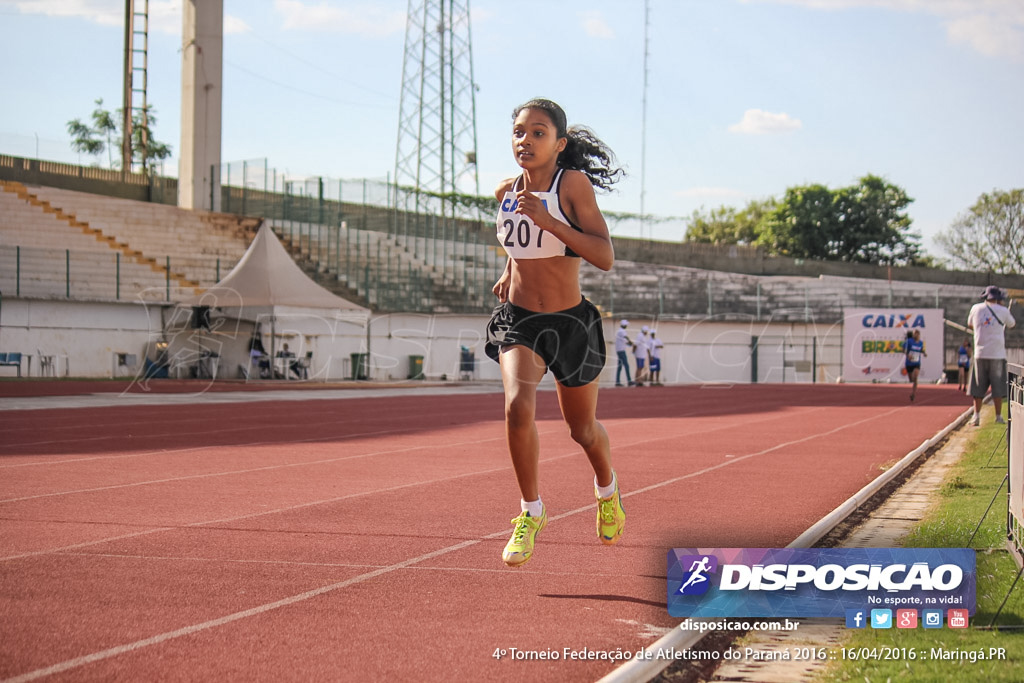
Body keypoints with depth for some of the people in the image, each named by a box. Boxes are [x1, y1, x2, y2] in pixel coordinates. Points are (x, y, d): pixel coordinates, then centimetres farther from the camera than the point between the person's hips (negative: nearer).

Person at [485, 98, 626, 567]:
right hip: (517, 318, 2)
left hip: (571, 323, -2)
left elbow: (605, 257, -24)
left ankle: (606, 488, 50)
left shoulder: (574, 183, -15)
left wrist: (546, 220, -31)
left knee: (582, 429, 16)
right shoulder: (506, 192, -1)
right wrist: (511, 269, 10)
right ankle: (531, 512, -8)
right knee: (518, 406, -25)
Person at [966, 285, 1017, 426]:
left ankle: (977, 416, -3)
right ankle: (999, 417, 3)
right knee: (998, 386, 4)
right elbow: (1013, 324, 18)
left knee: (978, 387, 5)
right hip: (997, 353, -2)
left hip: (980, 353, 2)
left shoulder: (976, 308, 5)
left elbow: (970, 326, 21)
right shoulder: (1002, 311, 0)